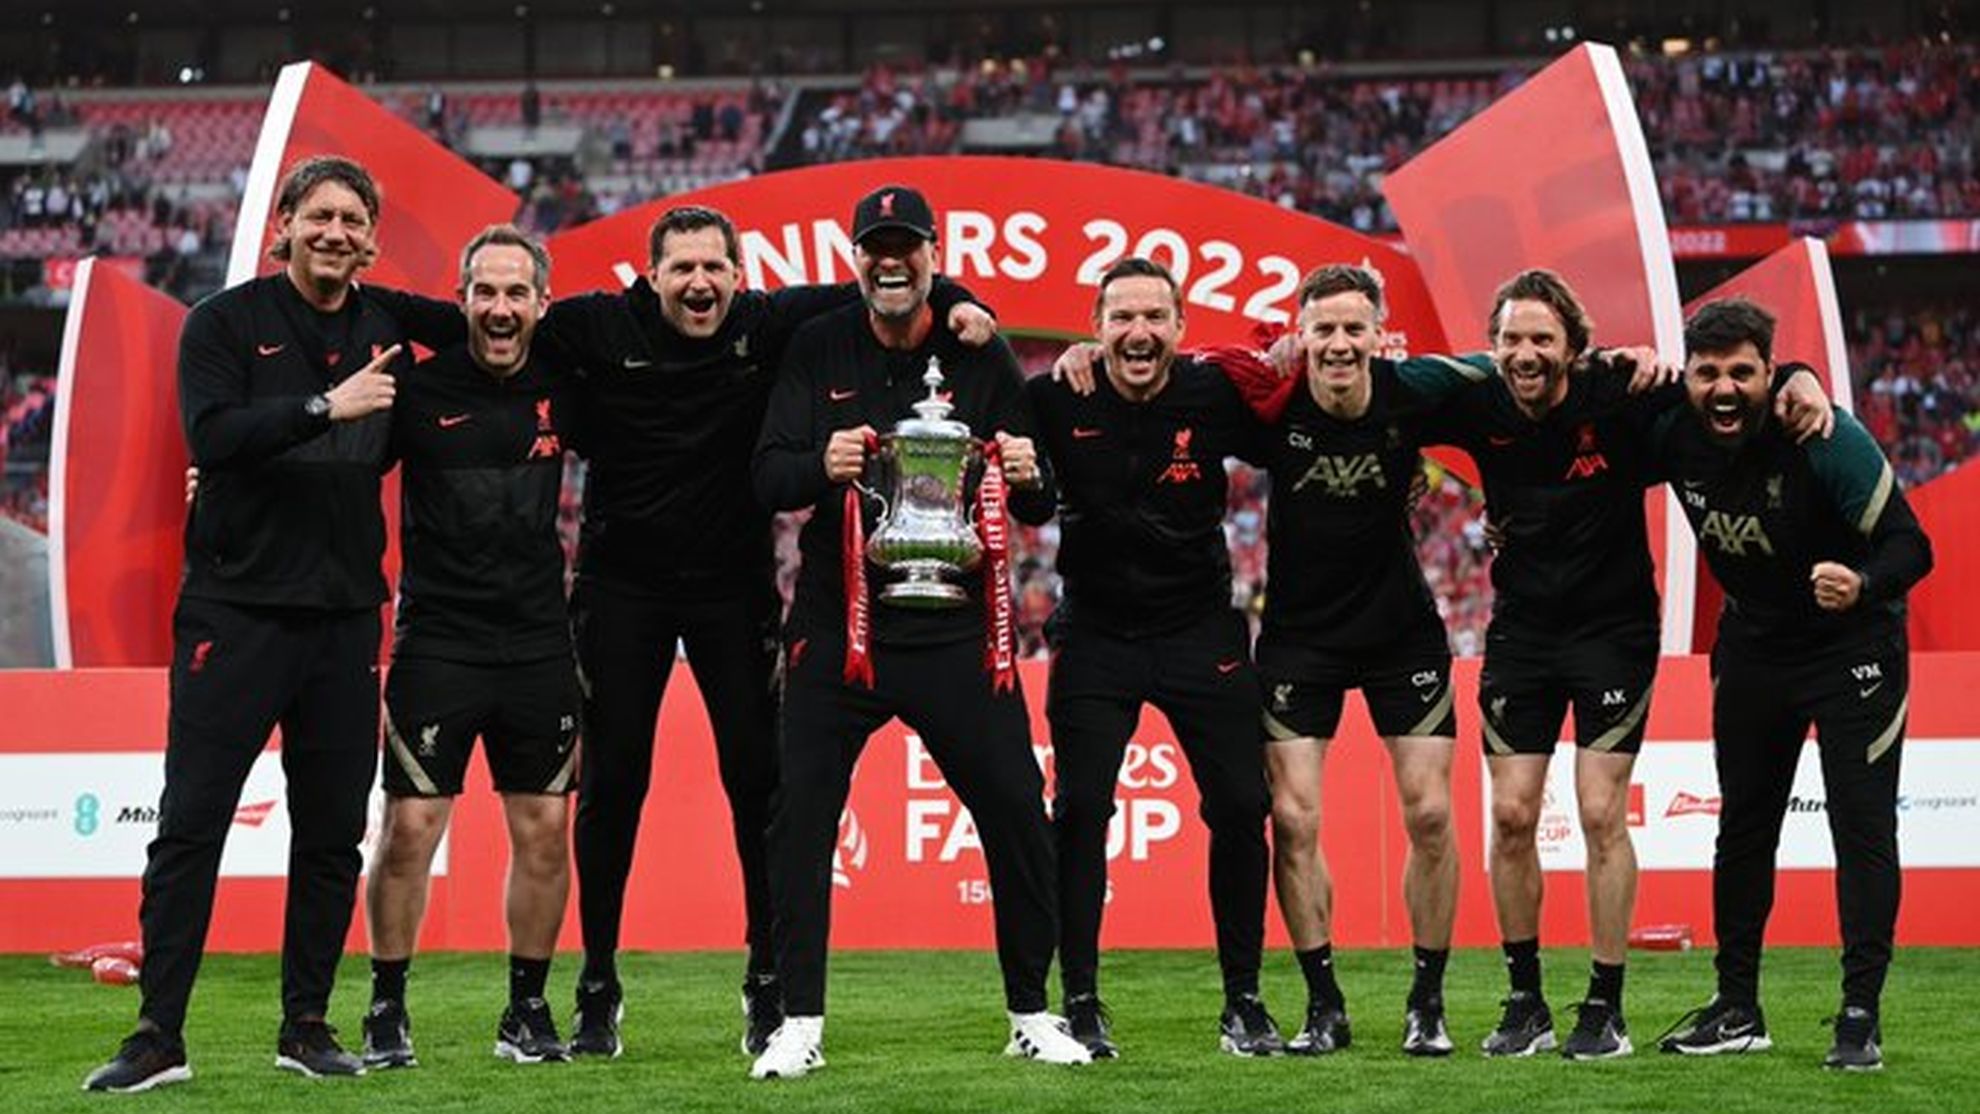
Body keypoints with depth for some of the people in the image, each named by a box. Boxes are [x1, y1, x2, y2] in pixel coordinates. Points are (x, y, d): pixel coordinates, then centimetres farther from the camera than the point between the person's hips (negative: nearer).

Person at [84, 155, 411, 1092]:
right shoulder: (226, 322, -1)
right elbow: (213, 434, -17)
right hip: (234, 607, -4)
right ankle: (159, 1035, -2)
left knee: (333, 834, 6)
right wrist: (321, 407, -24)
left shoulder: (388, 335, 11)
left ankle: (306, 1025, 17)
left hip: (343, 617, 4)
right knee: (190, 827, -5)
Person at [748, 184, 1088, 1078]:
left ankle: (1031, 1015, 14)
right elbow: (767, 479, -4)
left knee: (1019, 815, -1)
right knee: (800, 817, -6)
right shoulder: (818, 351, 4)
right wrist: (821, 466, -26)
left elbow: (1038, 510, 5)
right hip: (837, 625, 0)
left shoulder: (982, 359, 4)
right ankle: (799, 1023, 4)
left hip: (956, 627, 0)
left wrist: (1028, 480, -19)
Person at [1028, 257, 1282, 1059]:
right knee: (1079, 811, -7)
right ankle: (1080, 1003, 3)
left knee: (1241, 808, -2)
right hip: (1096, 630, -1)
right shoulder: (1060, 400, -10)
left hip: (1201, 630, 1)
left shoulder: (1213, 397, -7)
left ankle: (1243, 1001, 12)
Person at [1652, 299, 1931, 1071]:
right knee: (1743, 825, 11)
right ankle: (1738, 1010, 21)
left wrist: (1862, 585, -45)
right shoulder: (1675, 435, -14)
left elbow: (1910, 545, -27)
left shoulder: (1828, 441, -28)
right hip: (1753, 644, 5)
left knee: (1861, 824, -7)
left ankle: (1860, 1016, -1)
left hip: (1852, 645, -5)